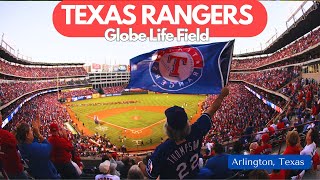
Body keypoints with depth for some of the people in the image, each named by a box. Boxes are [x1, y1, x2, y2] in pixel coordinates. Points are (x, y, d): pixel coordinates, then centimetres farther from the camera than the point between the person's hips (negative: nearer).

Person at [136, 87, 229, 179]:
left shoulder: (162, 150, -38)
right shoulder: (195, 133, -28)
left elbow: (150, 174, -21)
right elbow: (212, 109, -11)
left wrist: (140, 163, -1)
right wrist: (222, 95, 4)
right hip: (193, 176, 4)